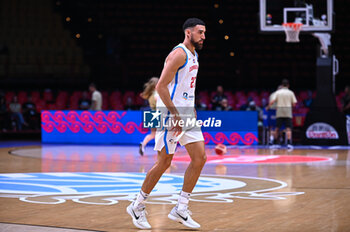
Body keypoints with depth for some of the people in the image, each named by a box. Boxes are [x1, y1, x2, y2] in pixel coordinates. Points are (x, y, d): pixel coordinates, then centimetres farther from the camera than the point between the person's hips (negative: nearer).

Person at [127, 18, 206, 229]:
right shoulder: (179, 54, -14)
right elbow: (161, 86, -20)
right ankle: (138, 206, 13)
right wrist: (175, 114, -23)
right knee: (164, 162, -3)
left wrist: (191, 108, 18)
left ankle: (180, 209, 6)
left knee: (200, 158, 0)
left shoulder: (194, 55, 15)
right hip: (170, 113, -9)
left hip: (186, 113, 9)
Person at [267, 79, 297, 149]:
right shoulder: (290, 92, 2)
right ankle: (289, 143, -14)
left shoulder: (278, 92, 3)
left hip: (279, 112, 1)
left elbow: (272, 101, -7)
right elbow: (294, 104, 0)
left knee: (277, 128, 8)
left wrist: (268, 107, 10)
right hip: (288, 113, -1)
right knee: (288, 128, -3)